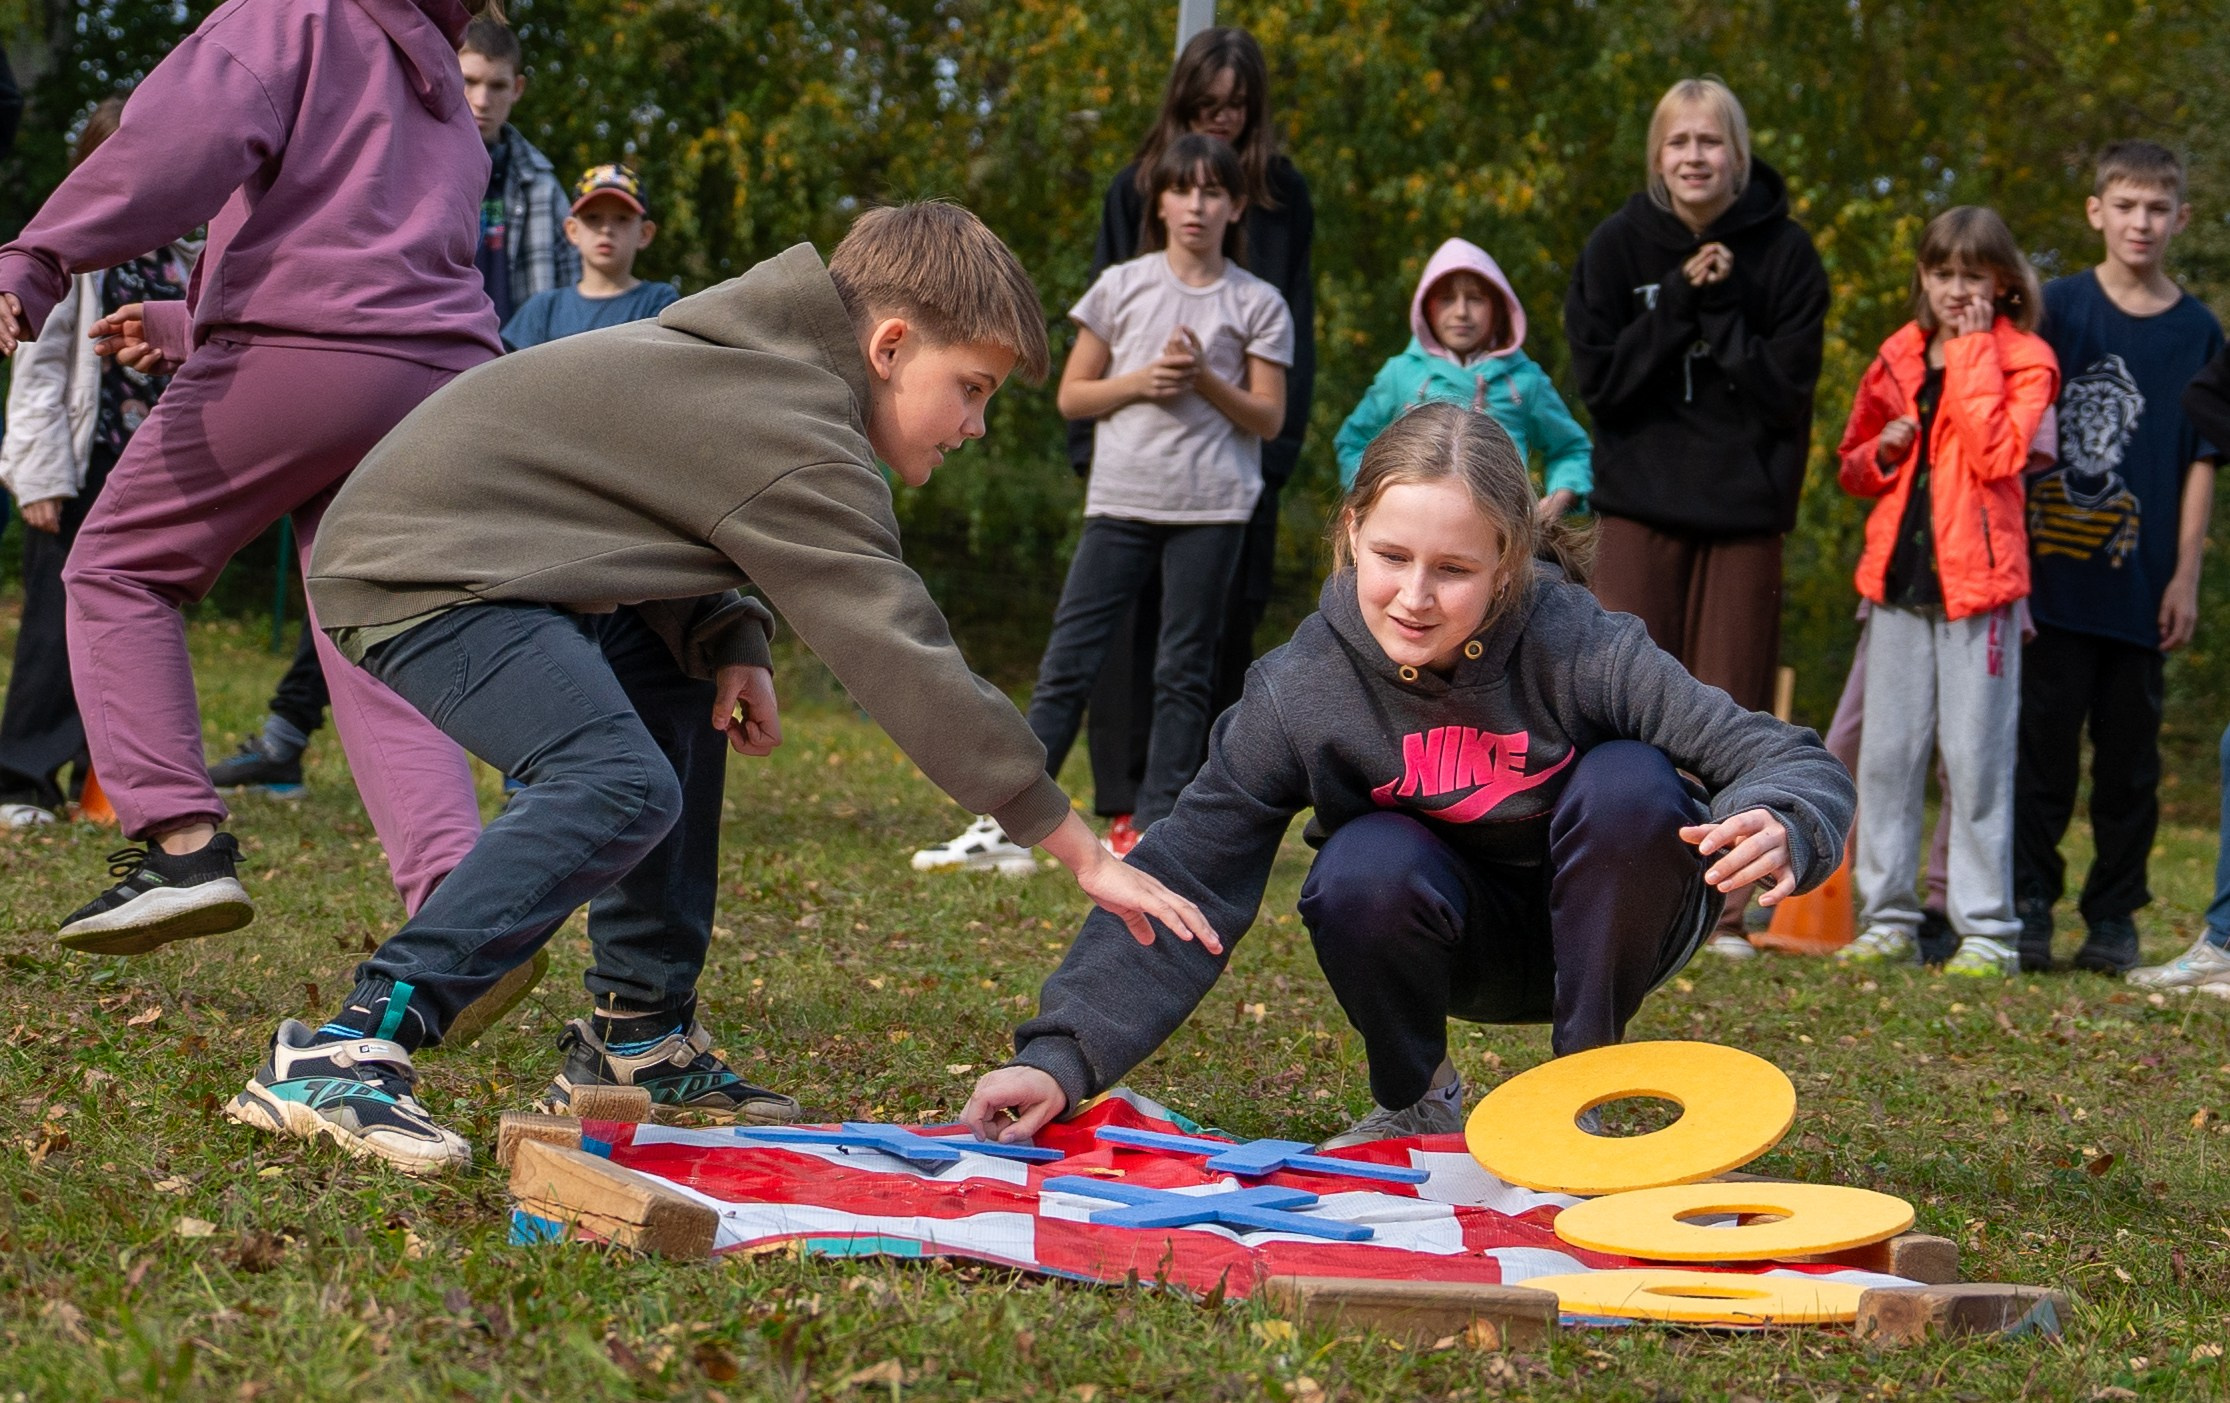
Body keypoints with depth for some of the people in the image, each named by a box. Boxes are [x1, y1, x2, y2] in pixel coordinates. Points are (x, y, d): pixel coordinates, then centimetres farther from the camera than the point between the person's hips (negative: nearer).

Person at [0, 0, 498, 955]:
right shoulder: (443, 101, 32)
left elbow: (193, 131, -13)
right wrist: (183, 329, 43)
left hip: (296, 357, -7)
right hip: (440, 380, 7)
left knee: (118, 571, 9)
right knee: (376, 659, 6)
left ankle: (182, 842, -5)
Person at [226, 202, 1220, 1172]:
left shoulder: (770, 368, 12)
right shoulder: (800, 448, -19)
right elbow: (905, 657, -22)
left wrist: (726, 640, -1)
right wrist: (1082, 852, -19)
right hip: (415, 569, -11)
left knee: (683, 688, 21)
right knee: (622, 787, -26)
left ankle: (637, 1038, 18)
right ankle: (337, 1057, -27)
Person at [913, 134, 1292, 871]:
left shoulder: (1257, 303, 4)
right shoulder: (1122, 286, 6)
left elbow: (1267, 418, 3)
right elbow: (1072, 395, 7)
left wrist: (1204, 379, -12)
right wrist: (1142, 380, -9)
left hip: (1211, 506, -1)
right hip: (1121, 499, 1)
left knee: (1184, 670, 3)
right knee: (1069, 658, -3)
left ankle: (1156, 829, 8)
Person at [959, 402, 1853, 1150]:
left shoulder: (1581, 650, -25)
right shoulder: (1300, 694, -21)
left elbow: (1791, 761, -22)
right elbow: (1187, 885, -23)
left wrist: (1776, 825, -48)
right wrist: (1061, 1056, -35)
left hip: (1604, 926, 0)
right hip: (1458, 942, 0)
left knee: (1629, 781, -31)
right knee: (1364, 869, -32)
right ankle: (1415, 1104, -1)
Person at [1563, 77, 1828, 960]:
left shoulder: (1783, 253, -2)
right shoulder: (1619, 246, 0)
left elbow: (1788, 388, -7)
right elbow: (1598, 376, -6)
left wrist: (1720, 310, -15)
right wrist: (1679, 305, -14)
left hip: (1745, 507, 0)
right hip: (1641, 504, 0)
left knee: (1731, 712, 1)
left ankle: (1721, 906, 7)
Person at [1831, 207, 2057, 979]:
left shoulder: (2024, 360, -1)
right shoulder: (1897, 359, 13)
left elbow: (1998, 455, -18)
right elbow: (1852, 467, 21)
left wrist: (1970, 353, -13)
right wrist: (1880, 453, -1)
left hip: (1978, 580, -5)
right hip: (1899, 575, 5)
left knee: (1975, 755, -4)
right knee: (1887, 751, 5)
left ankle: (1988, 930, 1)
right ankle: (1886, 917, 13)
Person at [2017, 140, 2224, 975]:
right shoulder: (2055, 309, 3)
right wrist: (2015, 552, -3)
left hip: (2141, 587, 1)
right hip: (2057, 576, -1)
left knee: (2130, 756, 6)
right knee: (2044, 743, -1)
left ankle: (2113, 915, 14)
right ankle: (2029, 906, 5)